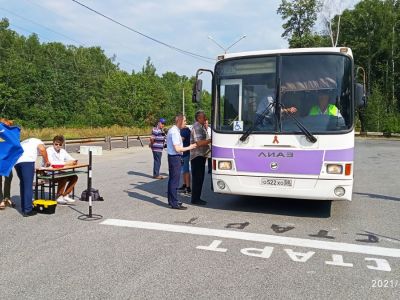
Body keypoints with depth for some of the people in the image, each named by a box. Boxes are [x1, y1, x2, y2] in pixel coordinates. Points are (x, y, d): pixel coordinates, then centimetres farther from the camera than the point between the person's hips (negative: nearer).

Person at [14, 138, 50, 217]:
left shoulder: (23, 143, 39)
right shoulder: (37, 141, 21)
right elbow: (42, 149, -3)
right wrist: (46, 161, 9)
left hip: (16, 162, 7)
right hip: (27, 161, -7)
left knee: (23, 184, 19)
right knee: (28, 186, -5)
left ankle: (23, 208, 23)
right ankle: (27, 210, -7)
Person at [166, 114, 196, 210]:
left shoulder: (173, 130, 13)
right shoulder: (175, 132, -18)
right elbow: (177, 149, -21)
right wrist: (189, 147, -13)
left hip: (172, 157, 11)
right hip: (175, 158, -11)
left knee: (172, 179, 17)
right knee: (175, 181, -5)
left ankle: (171, 200, 28)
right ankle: (174, 203, 1)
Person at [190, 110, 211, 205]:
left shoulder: (201, 127, 17)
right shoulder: (197, 127, -14)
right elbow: (199, 143, -22)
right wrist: (211, 140, -18)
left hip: (201, 155, 10)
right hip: (197, 156, -10)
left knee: (200, 178, 12)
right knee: (197, 178, -5)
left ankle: (197, 198, 19)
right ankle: (195, 199, 1)